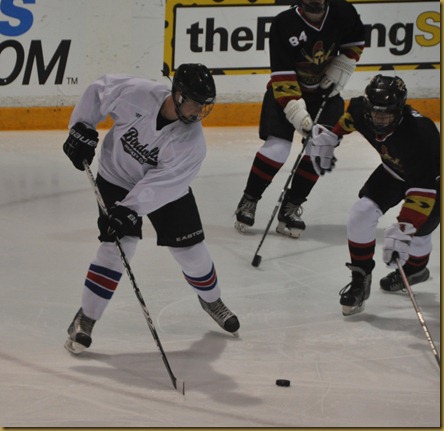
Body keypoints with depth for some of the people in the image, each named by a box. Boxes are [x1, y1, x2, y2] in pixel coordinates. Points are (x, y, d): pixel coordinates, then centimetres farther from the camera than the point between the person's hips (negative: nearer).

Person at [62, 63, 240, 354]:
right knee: (120, 246, -17)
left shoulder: (192, 142, -28)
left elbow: (160, 184, -31)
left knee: (191, 249, 3)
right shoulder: (135, 94, -29)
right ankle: (84, 320, -5)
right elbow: (99, 91, -10)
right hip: (118, 178, -1)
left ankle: (212, 300, 35)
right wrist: (83, 130, -9)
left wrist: (129, 210, -39)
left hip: (167, 190, 1)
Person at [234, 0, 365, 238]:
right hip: (286, 89, -4)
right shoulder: (284, 24, -25)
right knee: (277, 147, -17)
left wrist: (341, 69, -7)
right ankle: (249, 201, 1)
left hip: (325, 90, 4)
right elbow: (282, 74, -26)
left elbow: (356, 41, 6)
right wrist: (295, 109, -35)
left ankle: (291, 207, 3)